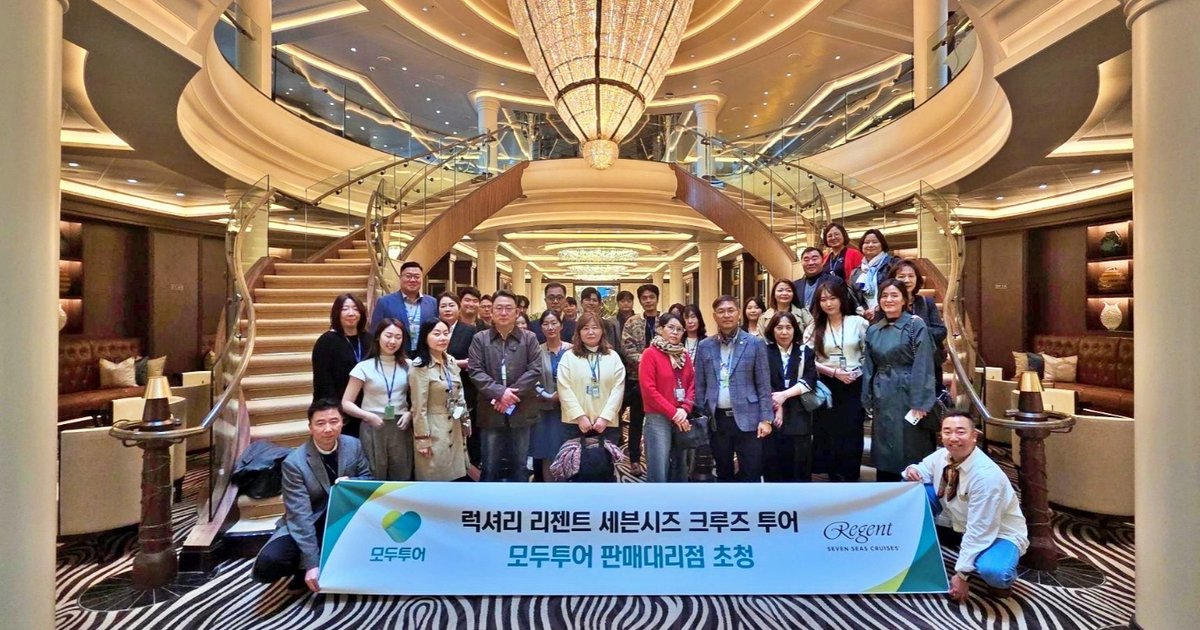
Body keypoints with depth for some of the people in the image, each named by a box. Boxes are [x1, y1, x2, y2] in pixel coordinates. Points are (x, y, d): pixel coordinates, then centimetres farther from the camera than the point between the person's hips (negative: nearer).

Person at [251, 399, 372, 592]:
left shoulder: (353, 445, -8)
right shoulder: (294, 462, -19)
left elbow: (369, 480, 4)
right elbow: (300, 516, -22)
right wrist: (311, 563, -26)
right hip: (307, 525, -3)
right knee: (267, 564, -29)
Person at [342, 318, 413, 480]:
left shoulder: (407, 366, 4)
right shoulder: (364, 367, -3)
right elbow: (346, 403, -3)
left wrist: (410, 414, -7)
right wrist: (368, 416, -18)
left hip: (401, 428, 2)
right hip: (373, 429, -2)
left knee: (402, 479, 8)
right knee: (374, 481, 7)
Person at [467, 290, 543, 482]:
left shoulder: (529, 338, 3)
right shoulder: (480, 339, 3)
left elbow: (535, 370, -6)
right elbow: (475, 371, -5)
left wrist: (512, 394, -14)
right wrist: (500, 392, -17)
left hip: (521, 411, 0)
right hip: (491, 412, 0)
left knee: (519, 466, 13)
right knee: (490, 467, 10)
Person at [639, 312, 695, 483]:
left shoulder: (684, 355, 12)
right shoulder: (650, 354, -7)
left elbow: (692, 385, 11)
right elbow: (649, 390, -12)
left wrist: (685, 409, -6)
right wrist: (673, 413, -12)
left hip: (682, 419, 6)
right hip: (658, 419, -6)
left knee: (680, 468, 13)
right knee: (659, 471, -6)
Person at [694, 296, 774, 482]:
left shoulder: (755, 344, 0)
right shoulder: (705, 346, 6)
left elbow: (763, 385, -1)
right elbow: (700, 385, 8)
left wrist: (766, 419, -6)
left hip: (747, 418, -2)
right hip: (717, 419, 2)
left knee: (751, 474, 2)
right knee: (723, 473, 13)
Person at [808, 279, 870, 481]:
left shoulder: (857, 322, 1)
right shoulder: (815, 327, 4)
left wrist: (859, 371, -11)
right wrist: (833, 372, -12)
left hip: (854, 387, -1)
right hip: (827, 387, 1)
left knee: (852, 434, 3)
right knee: (829, 434, 6)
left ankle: (850, 478, 16)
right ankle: (835, 478, 20)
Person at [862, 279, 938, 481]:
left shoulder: (916, 326, -5)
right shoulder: (873, 330, 9)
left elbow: (923, 367, -10)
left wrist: (919, 403, -15)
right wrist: (868, 401, 9)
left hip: (908, 395, -4)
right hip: (883, 398, 5)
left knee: (911, 451, 3)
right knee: (885, 452, 11)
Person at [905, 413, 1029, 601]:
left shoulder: (986, 475, -32)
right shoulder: (942, 456, -14)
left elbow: (980, 532, -28)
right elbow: (921, 471, 7)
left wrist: (962, 574, -24)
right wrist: (912, 471, -20)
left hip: (999, 533, -6)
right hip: (961, 522, 6)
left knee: (992, 571, -37)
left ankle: (1000, 574, 2)